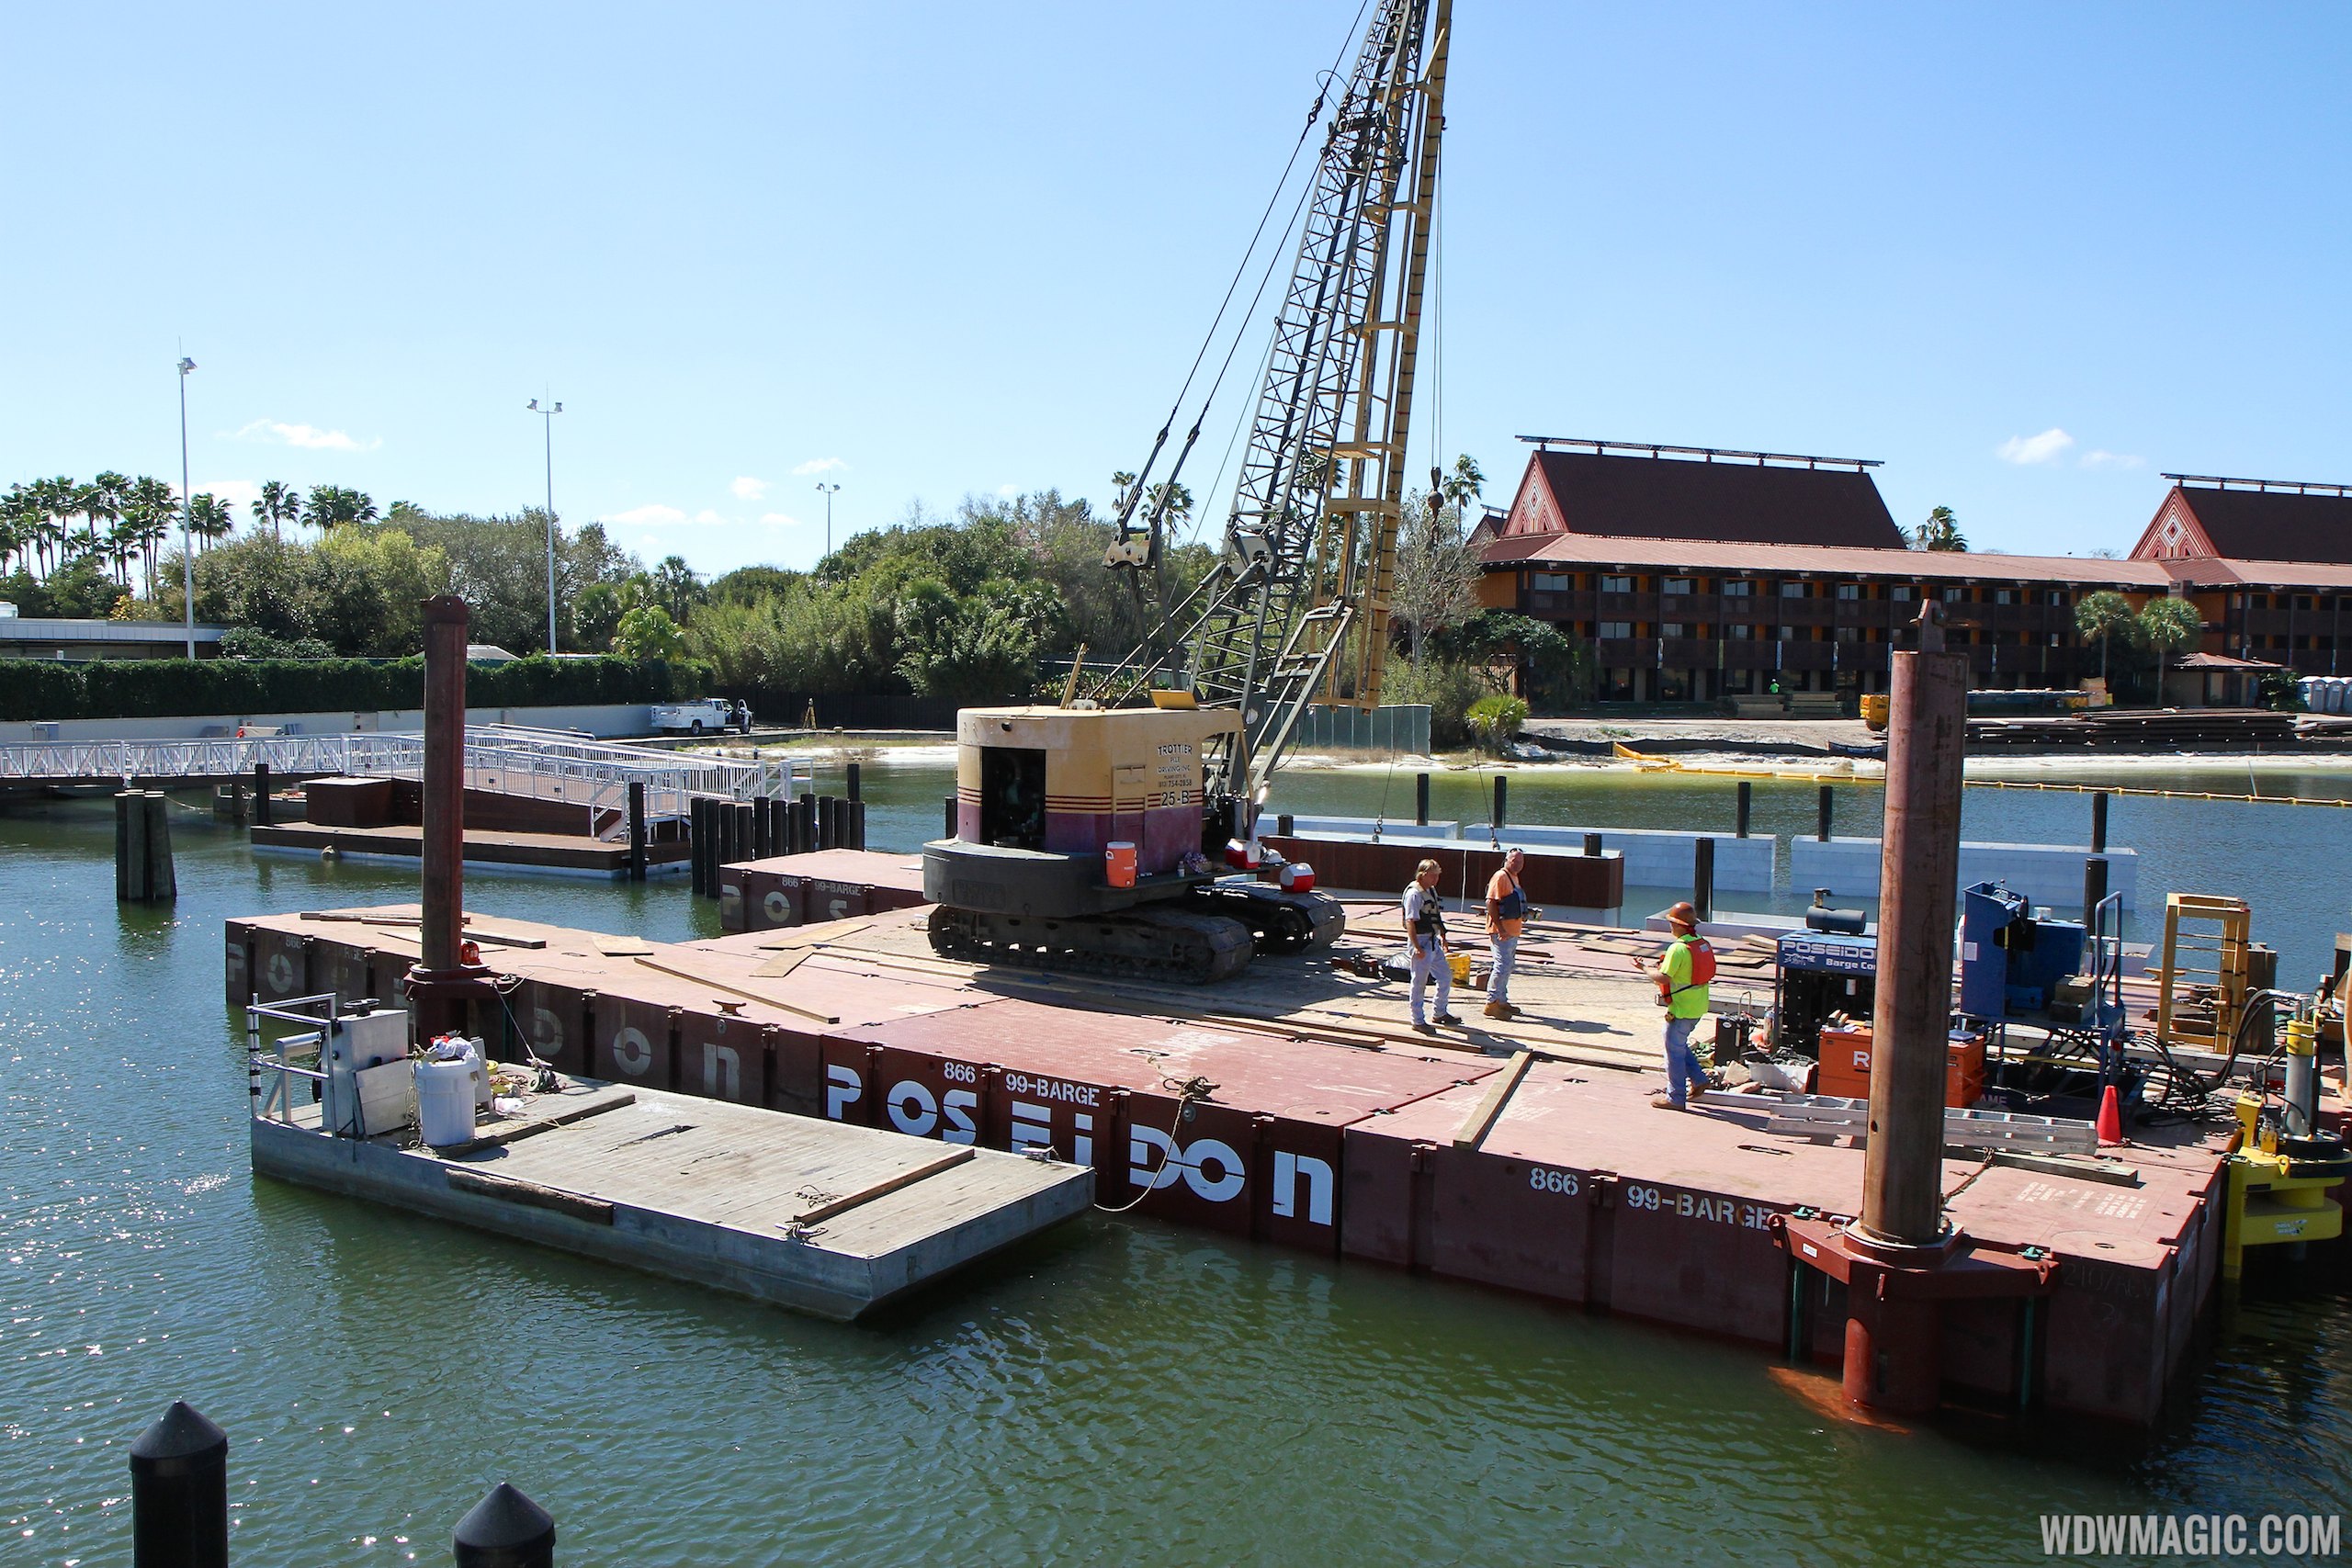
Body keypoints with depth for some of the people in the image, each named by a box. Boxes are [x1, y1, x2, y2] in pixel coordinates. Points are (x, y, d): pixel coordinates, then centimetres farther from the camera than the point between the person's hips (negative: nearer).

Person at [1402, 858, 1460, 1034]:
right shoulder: (1414, 894, -17)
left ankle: (1440, 1013, 31)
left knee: (1446, 976, 16)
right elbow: (1410, 922, -21)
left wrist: (1442, 936, 22)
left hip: (1433, 941, 9)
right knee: (1419, 983, 0)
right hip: (1420, 942, -9)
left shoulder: (1432, 891, 11)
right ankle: (1417, 1021, 10)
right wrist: (1417, 947, -26)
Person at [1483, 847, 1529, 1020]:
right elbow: (1490, 902, -21)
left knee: (1507, 967, 15)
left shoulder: (1514, 878, 17)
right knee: (1502, 966, -10)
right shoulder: (1500, 877, -14)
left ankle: (1502, 1001, 24)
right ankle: (1492, 1003, -6)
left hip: (1512, 931, 10)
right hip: (1501, 932, -10)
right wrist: (1500, 928, -24)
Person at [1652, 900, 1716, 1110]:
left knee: (1674, 1049, 3)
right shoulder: (1703, 944, 4)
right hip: (1698, 1007, 8)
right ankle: (1698, 1080, 21)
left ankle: (1675, 1097, 9)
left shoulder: (1678, 949, -21)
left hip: (1681, 1009, -8)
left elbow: (1663, 978, -25)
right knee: (1681, 1044, 25)